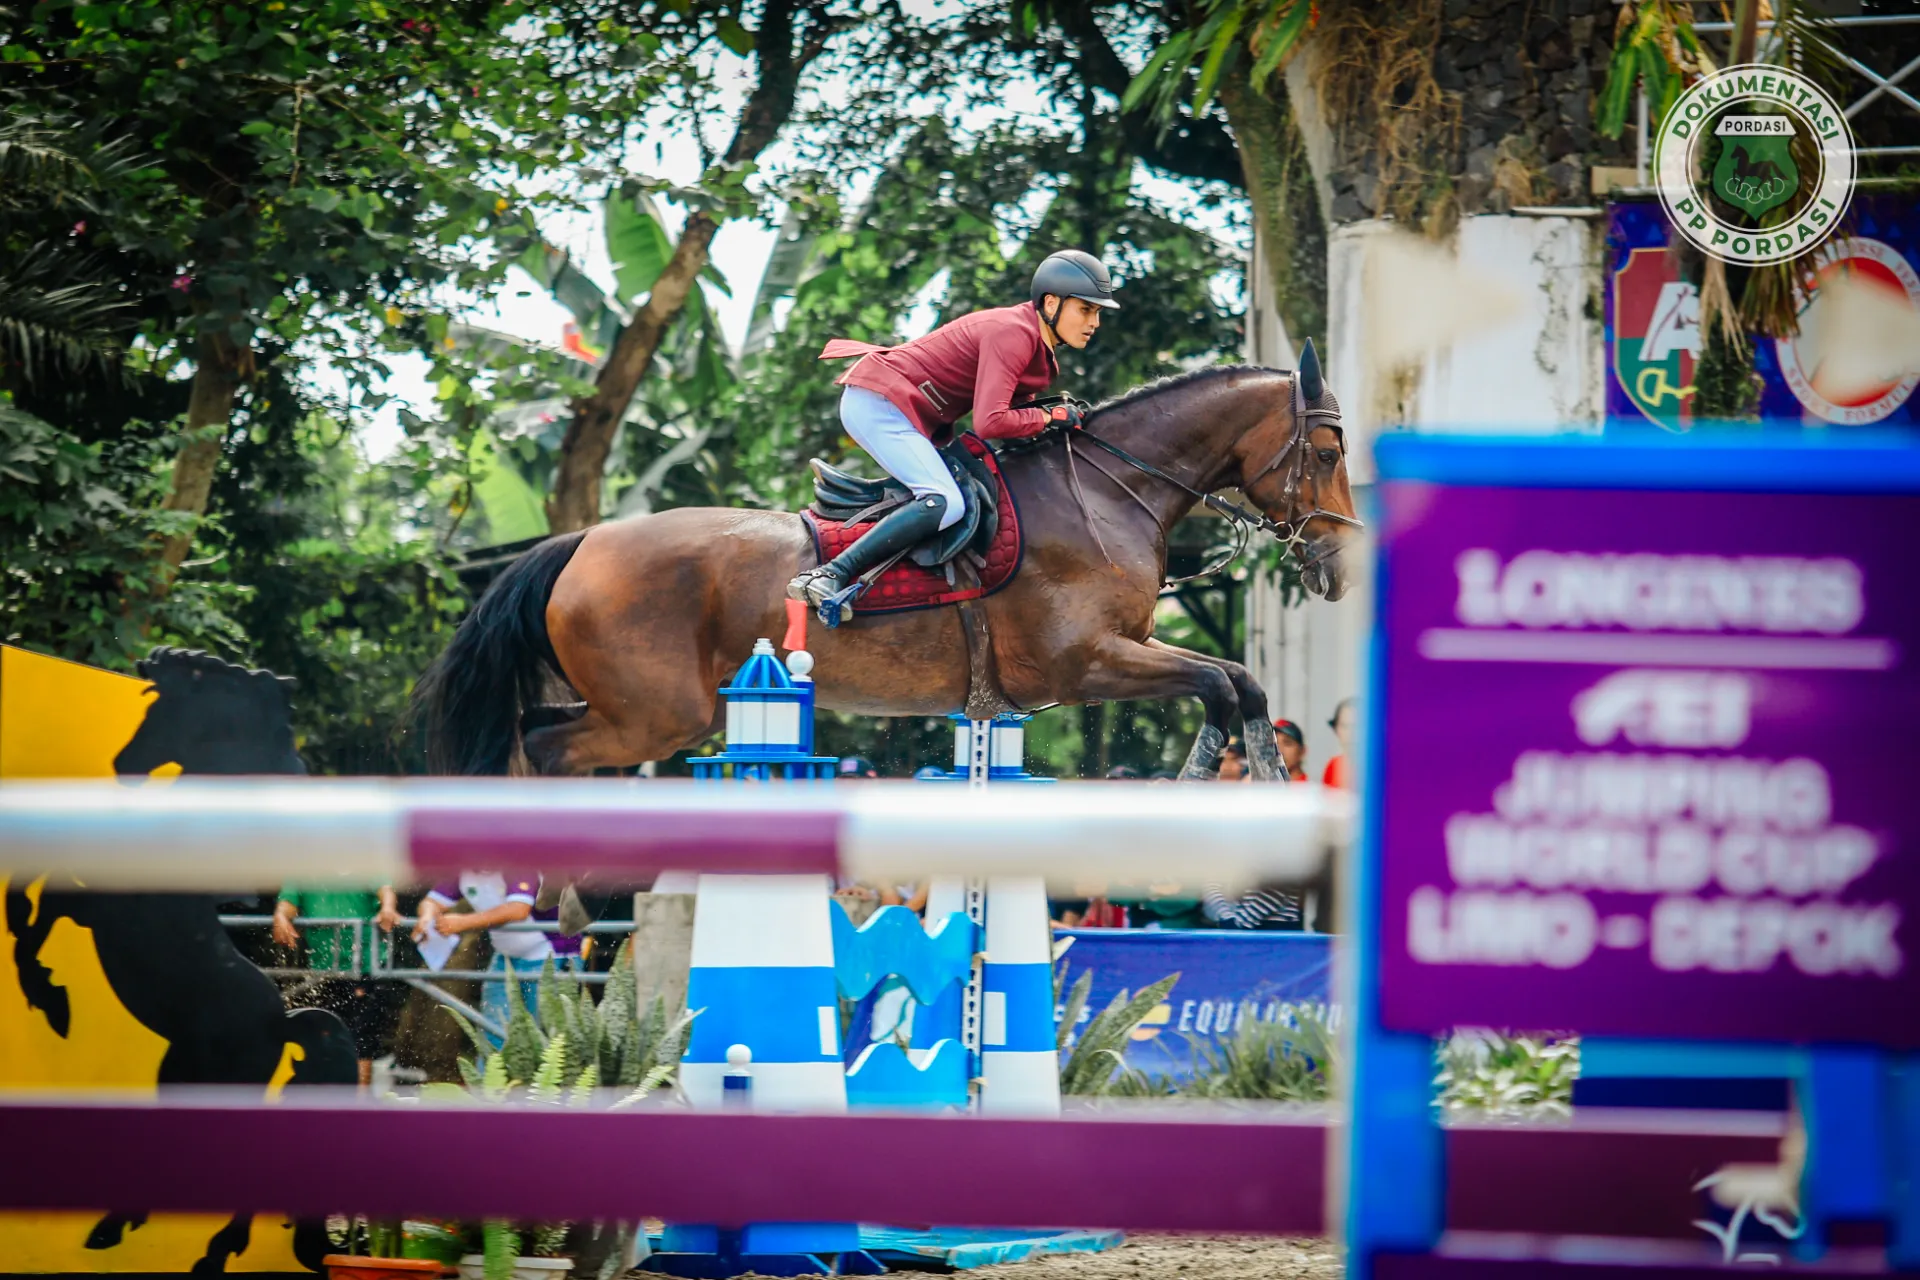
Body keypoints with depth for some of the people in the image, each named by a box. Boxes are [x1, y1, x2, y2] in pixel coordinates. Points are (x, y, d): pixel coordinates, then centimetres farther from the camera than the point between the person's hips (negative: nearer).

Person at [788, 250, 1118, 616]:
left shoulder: (1043, 354, 9)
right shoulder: (1012, 333, -21)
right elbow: (990, 423, -30)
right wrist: (1051, 417, -17)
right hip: (879, 404, -11)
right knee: (945, 503, -26)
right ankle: (828, 576, -29)